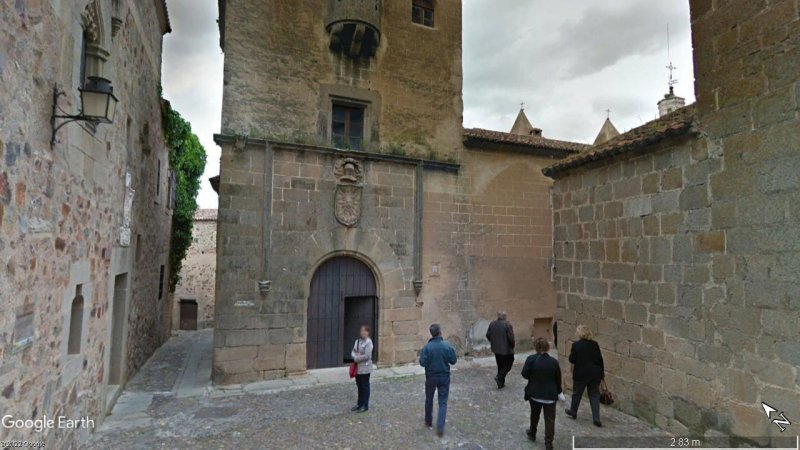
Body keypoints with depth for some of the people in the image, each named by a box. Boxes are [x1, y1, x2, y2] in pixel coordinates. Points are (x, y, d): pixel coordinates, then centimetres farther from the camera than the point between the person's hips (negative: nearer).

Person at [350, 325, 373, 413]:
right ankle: (360, 404, 28)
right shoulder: (357, 341, 9)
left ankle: (365, 406, 14)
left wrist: (357, 358, -12)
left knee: (365, 387, 4)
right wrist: (355, 356, -12)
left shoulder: (368, 342, -15)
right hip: (357, 367, 7)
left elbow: (367, 356, -21)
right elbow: (353, 352, 9)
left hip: (365, 368, -7)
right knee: (359, 386, 16)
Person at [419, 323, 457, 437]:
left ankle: (428, 421, 36)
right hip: (444, 377, 0)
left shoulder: (427, 347, -15)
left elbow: (422, 362, -15)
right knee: (443, 402, 7)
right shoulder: (447, 346, -12)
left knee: (429, 400, 20)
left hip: (431, 377, 0)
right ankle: (440, 427, -2)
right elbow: (453, 361, -4)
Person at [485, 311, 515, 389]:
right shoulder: (507, 324, -17)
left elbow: (487, 335, 3)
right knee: (508, 365, 10)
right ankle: (499, 377, -7)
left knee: (500, 366, 17)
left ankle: (501, 383, 22)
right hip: (506, 349, -6)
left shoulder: (492, 324, 0)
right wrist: (512, 346, -2)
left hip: (496, 349, 6)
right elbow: (511, 337, -19)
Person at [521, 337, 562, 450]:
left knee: (534, 415, 23)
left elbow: (524, 374, -12)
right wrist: (559, 391, 15)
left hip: (535, 393, 1)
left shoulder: (531, 359, -15)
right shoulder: (554, 361, -10)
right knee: (550, 419, 7)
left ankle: (532, 434, 42)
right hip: (550, 395, -1)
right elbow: (558, 379, 0)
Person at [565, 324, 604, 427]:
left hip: (581, 374, -3)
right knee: (594, 395, 12)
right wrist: (602, 372, 12)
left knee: (577, 393, 16)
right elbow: (600, 359, 2)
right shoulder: (595, 344, -3)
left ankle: (573, 412, 34)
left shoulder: (576, 345, -15)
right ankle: (596, 419, 8)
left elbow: (572, 360, -13)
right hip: (595, 373, 3)